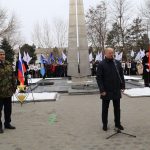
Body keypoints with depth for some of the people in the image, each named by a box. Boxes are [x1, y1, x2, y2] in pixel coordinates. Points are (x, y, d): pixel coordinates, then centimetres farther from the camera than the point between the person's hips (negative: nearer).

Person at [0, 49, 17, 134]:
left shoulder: (9, 65, 9)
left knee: (8, 109, 16)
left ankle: (7, 123, 31)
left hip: (8, 92, 5)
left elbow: (13, 77, 13)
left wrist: (14, 87, 10)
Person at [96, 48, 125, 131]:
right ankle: (105, 124, 22)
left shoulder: (118, 63, 6)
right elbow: (99, 78, -9)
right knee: (105, 108, 9)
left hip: (117, 90, 4)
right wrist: (102, 90, -15)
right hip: (106, 91, -3)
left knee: (117, 108, 13)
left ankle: (118, 123, 26)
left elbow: (121, 75, 11)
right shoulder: (101, 64, -7)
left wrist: (123, 86, 3)